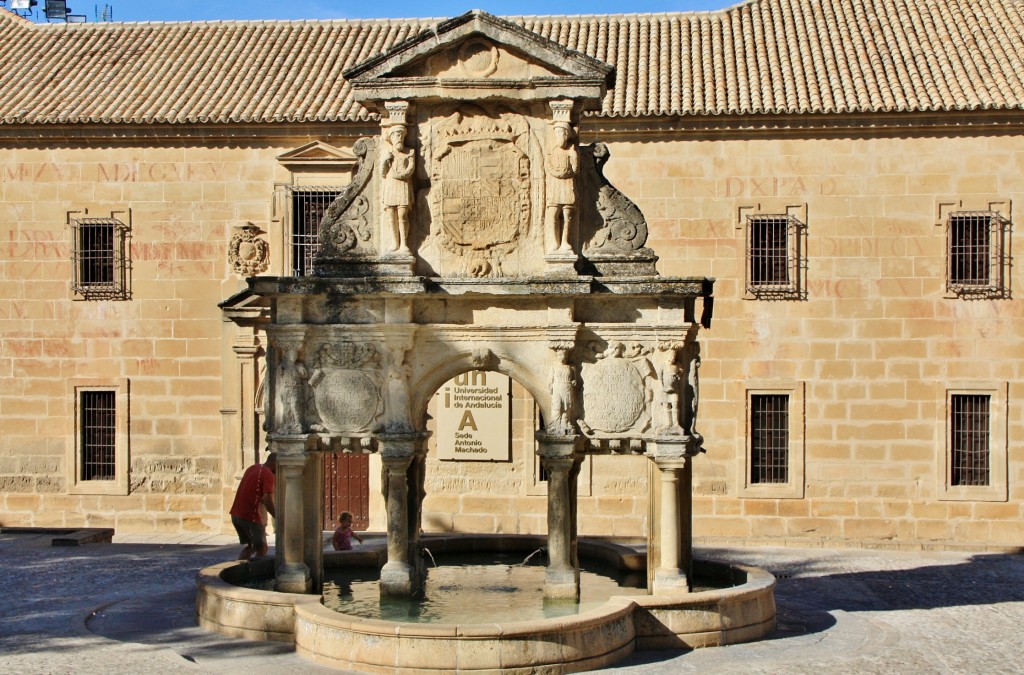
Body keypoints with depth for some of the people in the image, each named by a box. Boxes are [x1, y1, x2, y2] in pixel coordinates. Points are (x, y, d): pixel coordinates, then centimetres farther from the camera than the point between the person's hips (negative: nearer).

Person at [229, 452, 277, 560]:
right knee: (262, 547, 3)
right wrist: (278, 518, -9)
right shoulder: (268, 475, -12)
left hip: (236, 514, 8)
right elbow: (268, 501, -18)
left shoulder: (253, 468, 14)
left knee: (251, 546, 19)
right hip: (249, 515, -8)